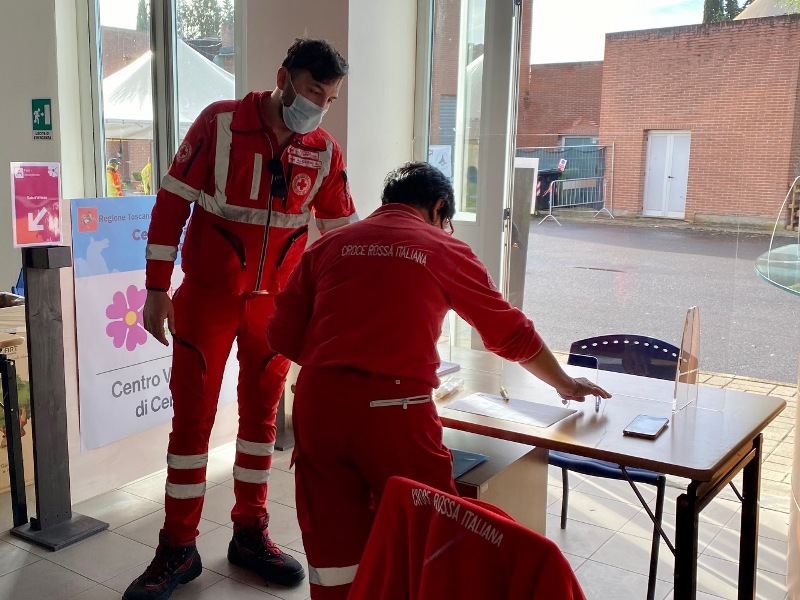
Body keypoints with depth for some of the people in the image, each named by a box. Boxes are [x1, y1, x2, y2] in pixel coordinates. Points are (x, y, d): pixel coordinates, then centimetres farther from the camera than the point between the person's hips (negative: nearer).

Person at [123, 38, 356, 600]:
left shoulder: (326, 151, -2)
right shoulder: (220, 122, -9)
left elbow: (341, 232, 6)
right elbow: (172, 202, -7)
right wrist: (158, 290, -7)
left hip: (277, 300, 3)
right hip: (208, 295, -2)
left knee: (261, 414, 11)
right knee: (192, 416, 2)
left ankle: (250, 534, 26)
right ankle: (178, 548, 16)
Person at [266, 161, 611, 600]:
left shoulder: (328, 245, 13)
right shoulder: (446, 250, 9)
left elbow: (282, 336, 10)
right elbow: (512, 334, 17)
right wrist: (565, 385, 31)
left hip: (318, 402, 4)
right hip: (393, 410, -3)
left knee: (333, 547, 14)